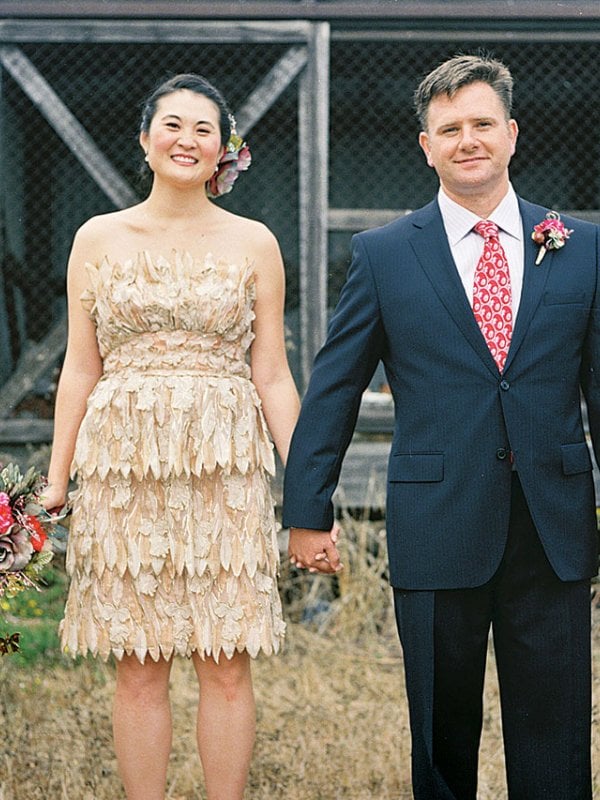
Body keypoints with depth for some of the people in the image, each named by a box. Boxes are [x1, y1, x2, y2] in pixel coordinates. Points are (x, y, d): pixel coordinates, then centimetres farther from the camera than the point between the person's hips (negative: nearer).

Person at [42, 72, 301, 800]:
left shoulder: (253, 243, 6)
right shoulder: (98, 238, 7)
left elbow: (271, 377, 5)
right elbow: (79, 370, 8)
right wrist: (56, 481, 3)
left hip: (224, 471, 0)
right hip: (124, 467, 1)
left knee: (226, 664, 0)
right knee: (138, 668, 3)